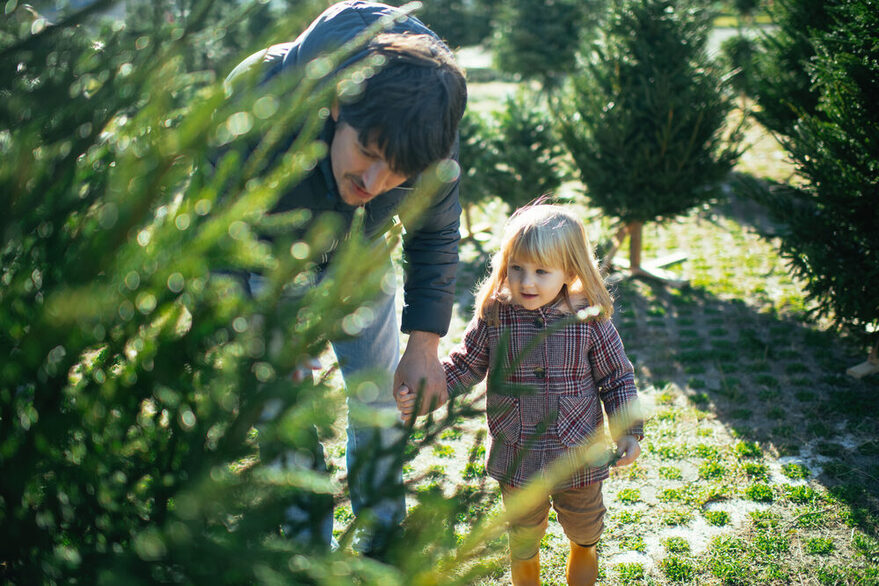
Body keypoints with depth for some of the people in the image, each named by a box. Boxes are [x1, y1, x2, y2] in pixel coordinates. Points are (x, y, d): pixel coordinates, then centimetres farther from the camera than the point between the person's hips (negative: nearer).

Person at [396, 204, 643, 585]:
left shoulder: (590, 320, -14)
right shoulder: (494, 317, -13)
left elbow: (617, 378, -3)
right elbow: (464, 367, -3)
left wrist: (629, 431, -9)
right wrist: (422, 392, -16)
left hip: (578, 458, 0)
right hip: (516, 459, 0)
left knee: (584, 534, 24)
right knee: (523, 542, 22)